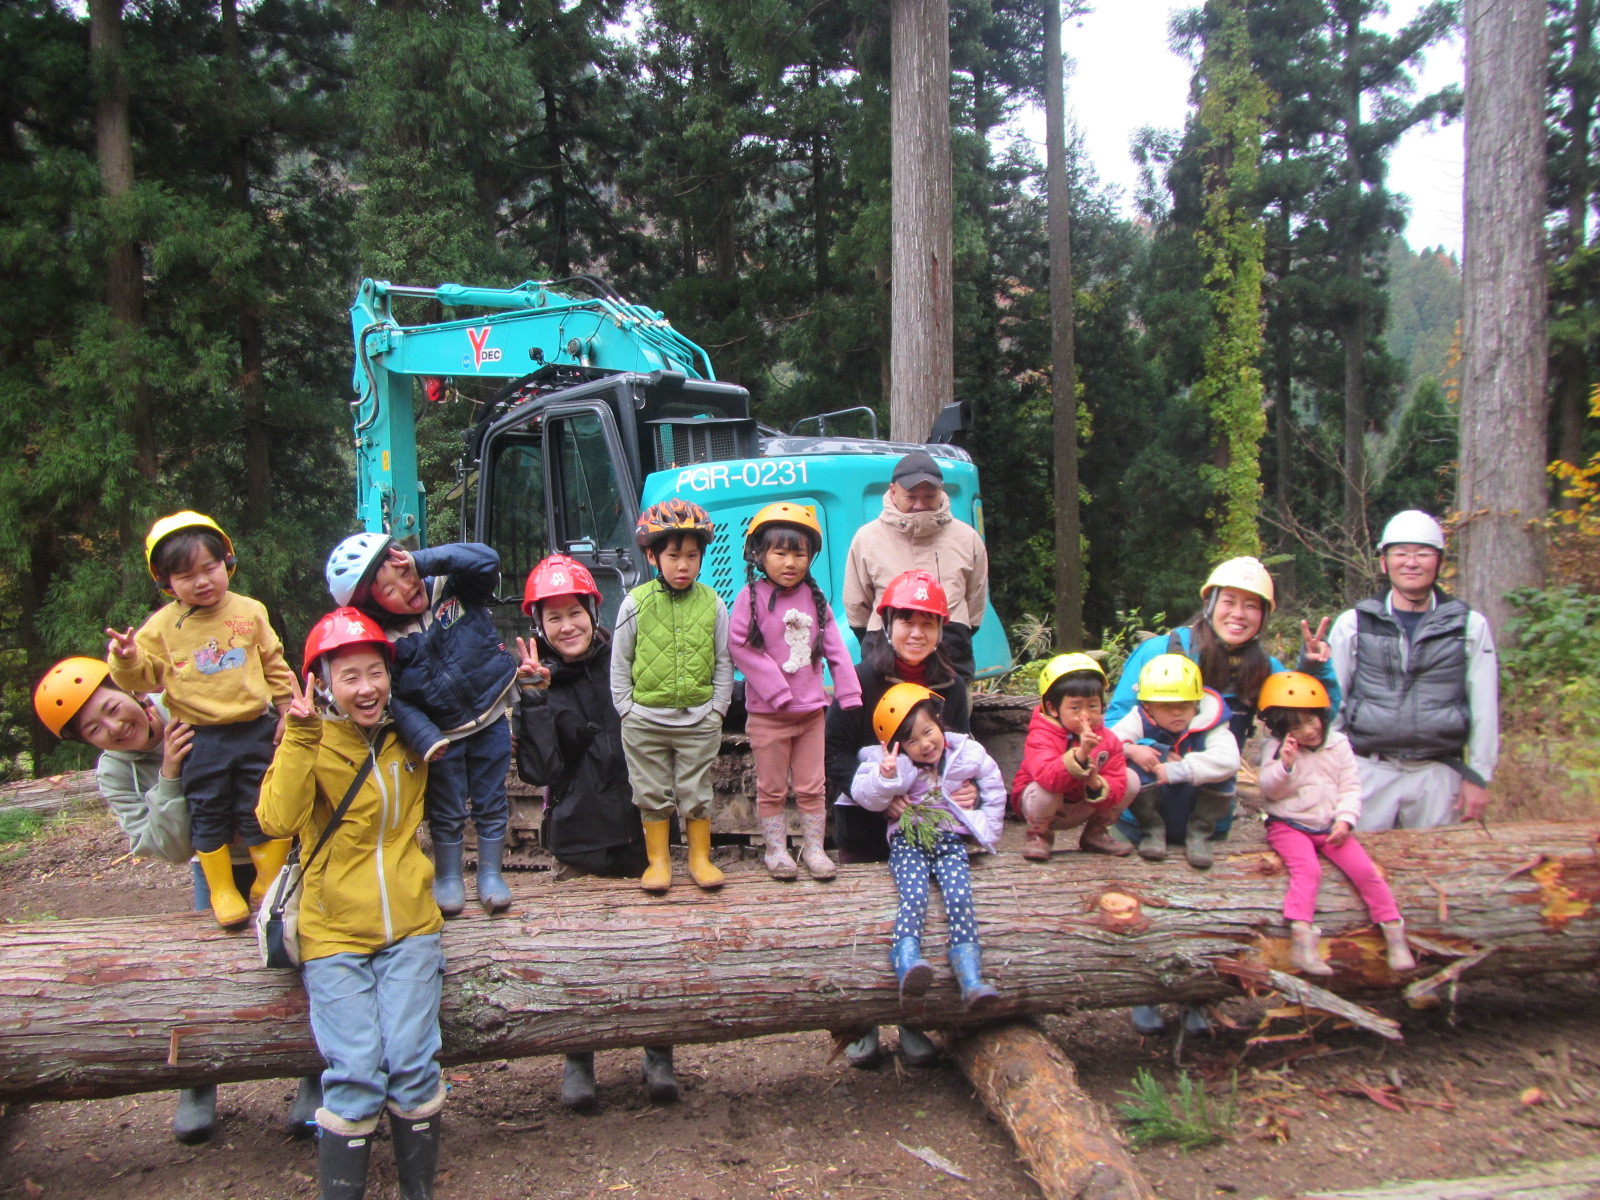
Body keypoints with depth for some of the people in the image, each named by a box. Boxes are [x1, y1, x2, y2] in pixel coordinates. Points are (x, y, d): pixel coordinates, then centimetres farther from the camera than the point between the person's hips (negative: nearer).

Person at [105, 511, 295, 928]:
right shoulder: (162, 626, -2)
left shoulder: (250, 612, 0)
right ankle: (222, 890, 25)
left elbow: (275, 665, 6)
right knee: (208, 814, 9)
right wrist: (127, 660, -25)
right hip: (200, 740, 0)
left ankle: (271, 883, 25)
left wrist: (287, 709, 4)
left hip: (255, 732, 0)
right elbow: (144, 675, -4)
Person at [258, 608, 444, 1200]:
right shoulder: (309, 741, -1)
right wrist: (302, 734, -25)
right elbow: (278, 819, -19)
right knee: (356, 1073, -13)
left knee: (412, 1064, -9)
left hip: (409, 926, 2)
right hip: (334, 932, -2)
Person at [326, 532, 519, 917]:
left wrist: (424, 560, -29)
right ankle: (448, 876, 33)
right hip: (443, 736, -1)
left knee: (491, 804, 12)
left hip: (490, 723, 1)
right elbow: (395, 700, -15)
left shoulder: (451, 590, -11)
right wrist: (423, 737, -28)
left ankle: (490, 872, 29)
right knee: (446, 812, 14)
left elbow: (487, 561, -25)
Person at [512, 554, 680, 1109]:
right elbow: (538, 769, -12)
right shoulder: (538, 681, 0)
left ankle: (659, 1057, 22)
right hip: (580, 838, -1)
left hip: (639, 829, 1)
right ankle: (577, 1062, 22)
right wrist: (535, 698, -17)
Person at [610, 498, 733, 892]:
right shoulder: (636, 603, -4)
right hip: (645, 722, 0)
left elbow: (723, 663, 5)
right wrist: (626, 709, -3)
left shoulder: (713, 604, -1)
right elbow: (620, 663, 2)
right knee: (652, 794, 10)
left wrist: (717, 708, 0)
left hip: (699, 722, 0)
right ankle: (658, 861, 23)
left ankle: (700, 857, 25)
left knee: (696, 793, 9)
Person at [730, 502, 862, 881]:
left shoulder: (814, 597, 2)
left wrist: (849, 694, -1)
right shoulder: (752, 596, -11)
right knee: (771, 789, 9)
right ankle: (776, 849, 22)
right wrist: (777, 691, -18)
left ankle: (813, 847, 24)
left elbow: (834, 646, 5)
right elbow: (739, 645, -15)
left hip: (812, 709, 4)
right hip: (767, 714, -3)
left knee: (812, 787, 12)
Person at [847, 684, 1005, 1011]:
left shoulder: (967, 754, 4)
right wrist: (885, 777, -29)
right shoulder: (891, 763, -1)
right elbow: (865, 796, -11)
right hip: (908, 840, -1)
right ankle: (907, 968, -48)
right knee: (913, 897, -28)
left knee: (960, 900, -24)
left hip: (951, 840, 1)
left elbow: (994, 791, 16)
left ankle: (971, 982, -33)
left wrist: (985, 830, 10)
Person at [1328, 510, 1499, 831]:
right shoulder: (1353, 624, 3)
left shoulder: (1470, 626, 4)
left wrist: (1478, 777, 4)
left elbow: (1484, 708, 6)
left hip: (1437, 775, 0)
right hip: (1368, 772, 0)